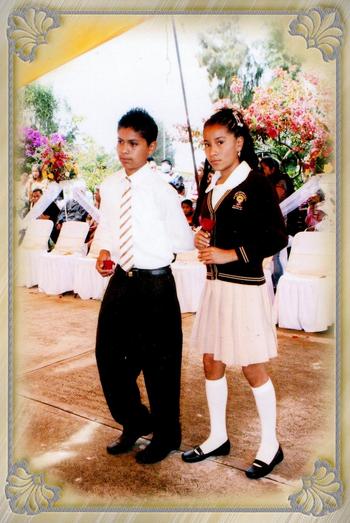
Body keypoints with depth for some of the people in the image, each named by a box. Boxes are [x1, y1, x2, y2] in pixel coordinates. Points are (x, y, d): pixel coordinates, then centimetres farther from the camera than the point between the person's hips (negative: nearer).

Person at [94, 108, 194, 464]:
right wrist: (105, 251, -1)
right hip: (121, 281, 6)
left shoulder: (161, 190, -14)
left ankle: (166, 435, 33)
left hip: (155, 285, -6)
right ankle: (134, 423, 40)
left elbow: (184, 241, -9)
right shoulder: (109, 187, 3)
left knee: (159, 363, 8)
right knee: (108, 355, 15)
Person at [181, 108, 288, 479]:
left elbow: (277, 238, -15)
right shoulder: (213, 186, 9)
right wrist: (201, 240, -1)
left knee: (252, 368, 4)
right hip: (215, 284, 7)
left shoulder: (256, 184, -11)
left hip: (244, 288, -7)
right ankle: (218, 437, 31)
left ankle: (270, 445, 24)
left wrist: (230, 254, -19)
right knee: (211, 364, 13)